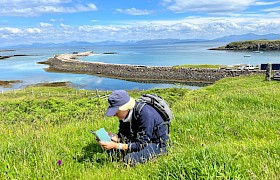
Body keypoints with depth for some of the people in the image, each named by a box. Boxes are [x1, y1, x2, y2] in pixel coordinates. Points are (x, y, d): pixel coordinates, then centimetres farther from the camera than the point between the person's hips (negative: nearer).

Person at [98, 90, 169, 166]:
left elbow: (141, 145, -31)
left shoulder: (145, 114, -32)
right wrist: (112, 137, -22)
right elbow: (123, 135, 0)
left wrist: (116, 146, -33)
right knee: (111, 149, -7)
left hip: (157, 144, -7)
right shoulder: (125, 114, -10)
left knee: (130, 159, -28)